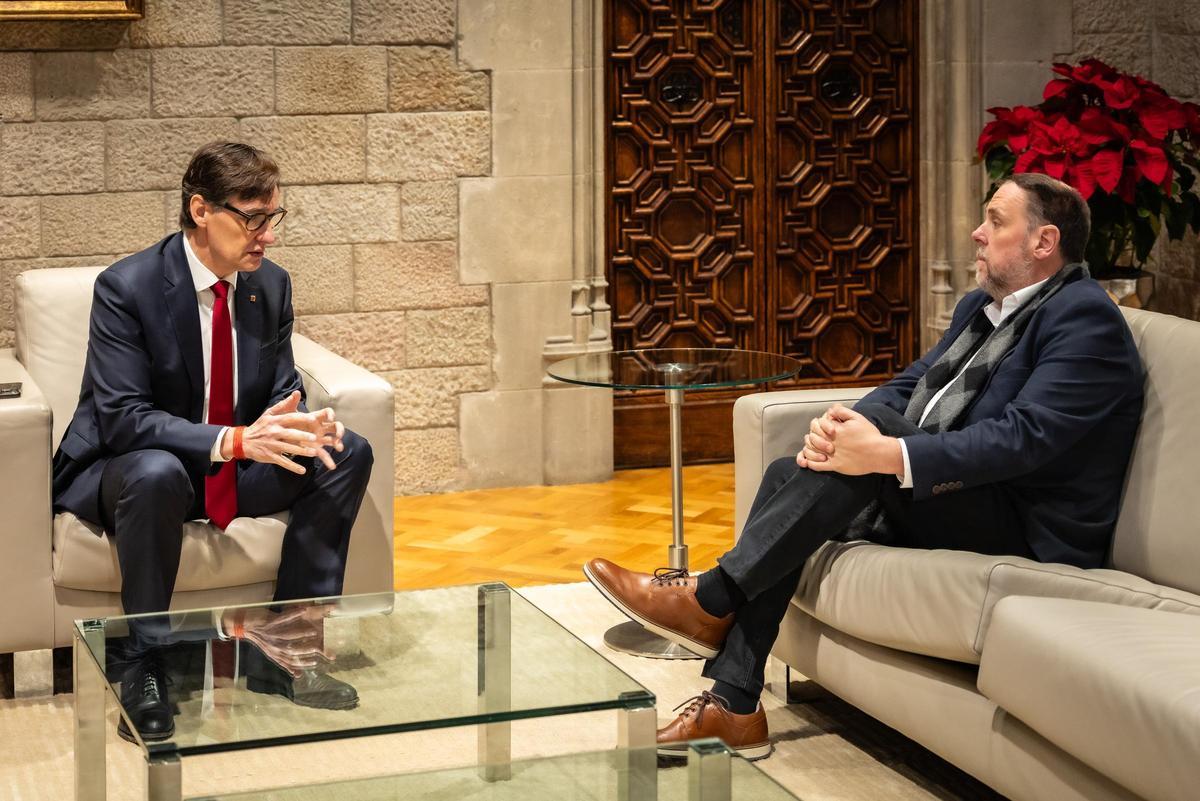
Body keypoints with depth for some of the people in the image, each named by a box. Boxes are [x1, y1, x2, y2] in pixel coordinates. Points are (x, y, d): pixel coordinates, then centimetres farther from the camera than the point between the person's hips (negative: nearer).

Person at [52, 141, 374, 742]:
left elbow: (281, 392, 5)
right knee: (157, 473, -40)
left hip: (235, 469, 6)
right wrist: (234, 440, -40)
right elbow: (122, 417, -27)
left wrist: (301, 422, -22)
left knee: (348, 454, -13)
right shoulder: (126, 287, -20)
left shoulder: (271, 284, -1)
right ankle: (143, 670, -24)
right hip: (126, 470, -6)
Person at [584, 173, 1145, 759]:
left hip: (1031, 531, -9)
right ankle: (732, 706, -11)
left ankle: (711, 600, -21)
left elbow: (1024, 436, -25)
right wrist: (838, 426, -12)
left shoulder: (1084, 318, -13)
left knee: (877, 424, -27)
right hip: (940, 499, 9)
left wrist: (886, 454, -32)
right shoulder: (982, 306, 17)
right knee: (787, 474, -5)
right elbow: (907, 385, 12)